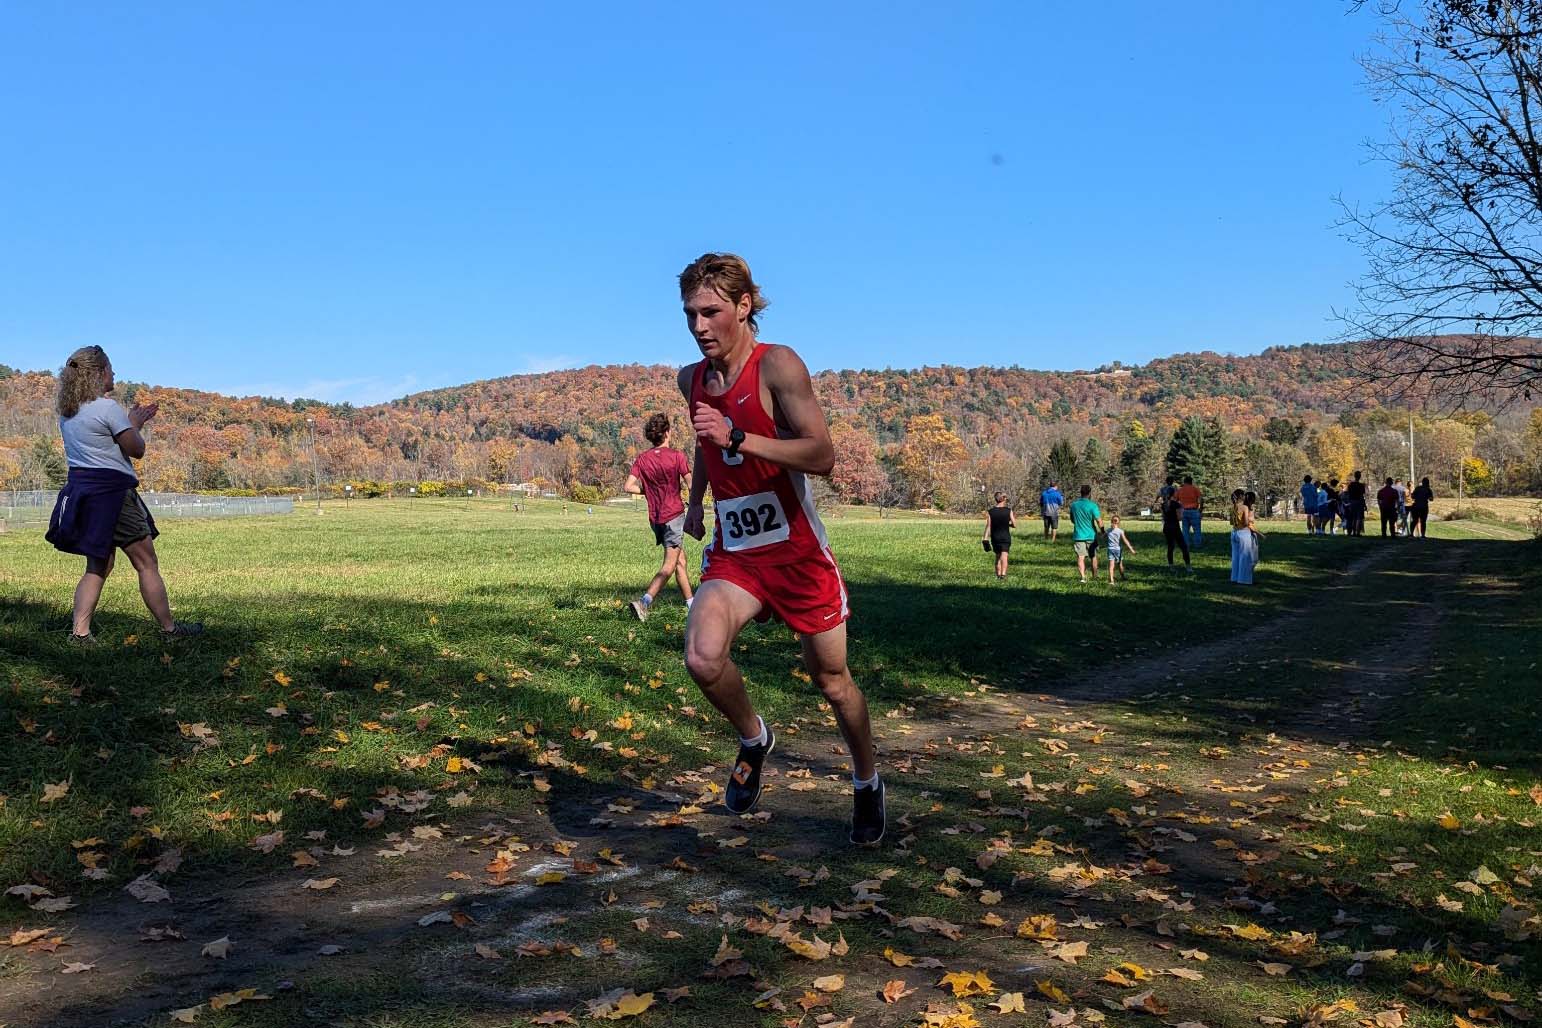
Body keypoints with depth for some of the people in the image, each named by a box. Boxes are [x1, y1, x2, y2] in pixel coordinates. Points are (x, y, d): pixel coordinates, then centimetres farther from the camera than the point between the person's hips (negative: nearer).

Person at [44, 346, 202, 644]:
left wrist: (134, 421, 22)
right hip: (111, 490, -8)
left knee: (98, 566, 17)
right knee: (147, 564, 2)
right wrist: (135, 424, 8)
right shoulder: (107, 407, -14)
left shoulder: (66, 411, 11)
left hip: (79, 490, 8)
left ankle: (79, 631, 9)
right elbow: (137, 450, -10)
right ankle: (169, 628, 9)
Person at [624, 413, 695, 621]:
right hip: (674, 515, -6)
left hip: (655, 518, 6)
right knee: (669, 566, -6)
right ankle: (644, 602, -21)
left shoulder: (642, 458, 3)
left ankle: (692, 605, 23)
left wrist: (647, 491, 9)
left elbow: (628, 486, -7)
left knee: (681, 562, 17)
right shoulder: (676, 456, -8)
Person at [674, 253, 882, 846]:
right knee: (702, 659, -23)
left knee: (830, 677, 10)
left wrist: (738, 438, -33)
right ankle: (753, 741, 9)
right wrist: (695, 501, 16)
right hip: (732, 552, 4)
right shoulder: (691, 379, 5)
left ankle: (867, 783, 37)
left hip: (796, 551, -4)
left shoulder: (777, 365, -15)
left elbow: (822, 455, -25)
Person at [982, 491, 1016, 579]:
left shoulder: (990, 512, -2)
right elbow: (1014, 525, -2)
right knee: (1004, 556, -8)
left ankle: (998, 575, 19)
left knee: (998, 556, 16)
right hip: (1005, 537, -2)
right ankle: (1003, 574, -24)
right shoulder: (1008, 511, -5)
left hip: (995, 537, 2)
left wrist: (985, 538, -4)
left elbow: (988, 526, -6)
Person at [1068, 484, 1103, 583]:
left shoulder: (1073, 504, 2)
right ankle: (1095, 576, 23)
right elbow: (1099, 521, -15)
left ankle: (1083, 576, -14)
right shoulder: (1092, 505, -13)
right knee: (1094, 557, 14)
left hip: (1078, 535, 2)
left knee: (1080, 557, -1)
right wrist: (1102, 530, 1)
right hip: (1091, 535, -2)